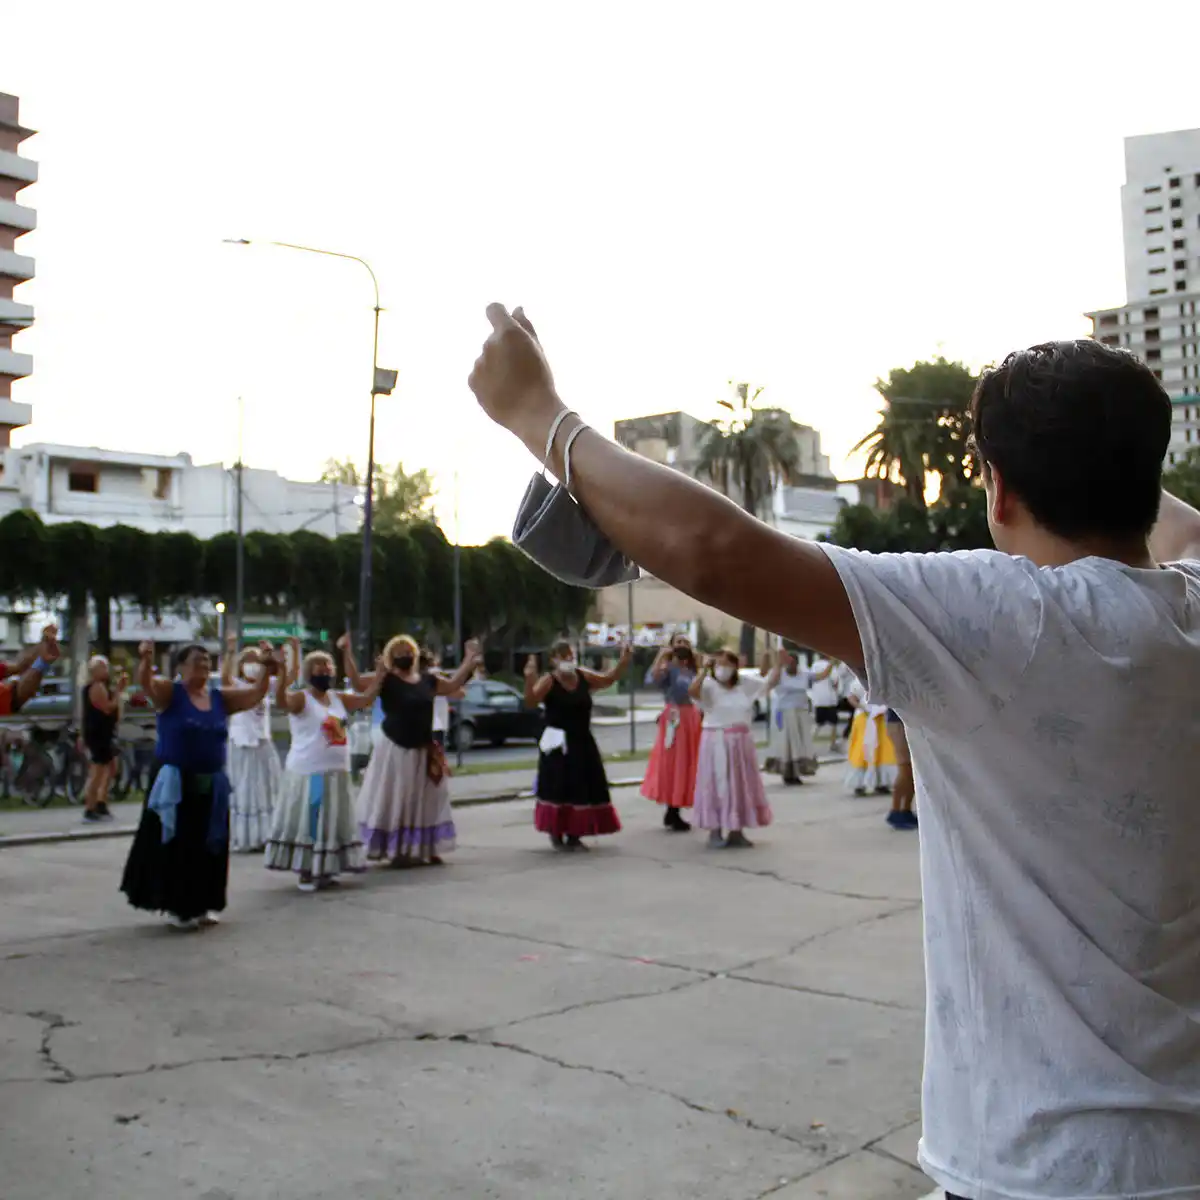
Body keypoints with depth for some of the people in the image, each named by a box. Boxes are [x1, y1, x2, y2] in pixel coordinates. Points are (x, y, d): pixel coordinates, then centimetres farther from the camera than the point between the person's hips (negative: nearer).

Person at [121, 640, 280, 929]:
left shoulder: (220, 698, 8)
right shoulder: (169, 692, -6)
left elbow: (256, 694, 6)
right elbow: (146, 683, -23)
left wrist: (267, 671, -12)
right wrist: (145, 659, -44)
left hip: (211, 786, 5)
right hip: (176, 784, -5)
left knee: (208, 848, 10)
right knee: (175, 847, 1)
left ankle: (202, 906, 22)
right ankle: (177, 908, 12)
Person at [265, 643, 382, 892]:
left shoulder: (338, 698, 11)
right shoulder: (301, 698, -10)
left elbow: (366, 698, 18)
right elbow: (281, 701, -30)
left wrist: (379, 675, 10)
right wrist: (285, 674, -45)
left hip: (337, 773, 7)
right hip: (308, 773, -7)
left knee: (331, 823, 13)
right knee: (307, 822, -3)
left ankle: (324, 870, 24)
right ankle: (305, 872, 5)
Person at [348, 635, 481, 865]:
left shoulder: (427, 680, 8)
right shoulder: (386, 680, -7)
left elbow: (452, 685, 22)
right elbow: (357, 682, -19)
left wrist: (469, 660, 18)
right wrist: (348, 653, -29)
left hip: (423, 751, 6)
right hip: (395, 750, -5)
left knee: (425, 802, 11)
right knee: (395, 802, -3)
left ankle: (426, 849, 21)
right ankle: (396, 851, 3)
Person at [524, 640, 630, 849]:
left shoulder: (583, 676, 5)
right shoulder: (548, 681, -11)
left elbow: (609, 679, 18)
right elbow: (530, 702, -25)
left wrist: (623, 661, 6)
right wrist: (529, 678, -40)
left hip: (583, 743, 5)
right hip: (558, 745, -5)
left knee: (583, 789, 8)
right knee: (558, 789, -6)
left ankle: (575, 836, 20)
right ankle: (556, 836, 8)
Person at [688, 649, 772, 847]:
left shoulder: (745, 683, 3)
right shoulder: (709, 685, -10)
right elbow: (693, 691, -30)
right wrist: (705, 669, -27)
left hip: (740, 742, 5)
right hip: (716, 742, -5)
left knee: (740, 785, 11)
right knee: (717, 785, 1)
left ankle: (736, 831, 23)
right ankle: (715, 832, 9)